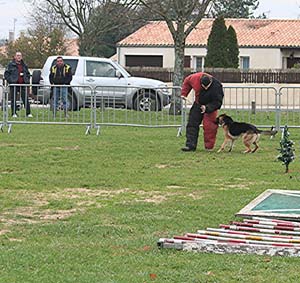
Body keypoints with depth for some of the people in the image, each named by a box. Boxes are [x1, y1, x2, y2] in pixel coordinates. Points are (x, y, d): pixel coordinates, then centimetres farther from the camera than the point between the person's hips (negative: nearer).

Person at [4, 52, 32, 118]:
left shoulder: (24, 65, 16)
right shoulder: (11, 65, 3)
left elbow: (28, 74, 25)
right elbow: (6, 74, 1)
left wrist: (27, 81, 11)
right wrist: (10, 80, -10)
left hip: (23, 84, 3)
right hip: (14, 84, -3)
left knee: (26, 99, -2)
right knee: (13, 99, 0)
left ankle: (28, 113, 1)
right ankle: (14, 113, 6)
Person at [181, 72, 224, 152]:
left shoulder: (216, 86, -33)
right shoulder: (195, 78, -24)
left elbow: (217, 102, -25)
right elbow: (187, 81, 1)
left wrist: (207, 108, -37)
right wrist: (184, 93, -5)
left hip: (210, 106, -4)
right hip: (198, 104, 4)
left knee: (209, 126, -12)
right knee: (192, 123, 0)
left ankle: (209, 146, 0)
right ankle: (190, 145, 1)